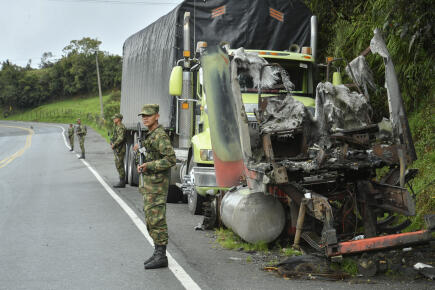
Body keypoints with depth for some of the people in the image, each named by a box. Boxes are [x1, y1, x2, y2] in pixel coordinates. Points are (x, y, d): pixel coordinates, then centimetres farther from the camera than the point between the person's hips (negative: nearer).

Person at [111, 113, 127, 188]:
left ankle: (122, 182, -7)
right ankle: (122, 181, 19)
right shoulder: (117, 127, 18)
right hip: (117, 149, 11)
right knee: (118, 164, 14)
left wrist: (114, 145, -16)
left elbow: (121, 138, -25)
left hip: (119, 149, -11)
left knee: (119, 165, -9)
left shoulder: (121, 127, -15)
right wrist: (112, 143, 6)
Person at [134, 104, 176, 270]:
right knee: (150, 219, 13)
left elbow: (171, 159, -24)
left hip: (157, 185, -11)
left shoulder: (160, 136, -15)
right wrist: (140, 147, 14)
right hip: (148, 183, 11)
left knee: (156, 220, -10)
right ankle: (158, 252, 20)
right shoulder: (150, 135, 16)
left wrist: (148, 166, -24)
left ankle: (161, 257, -6)